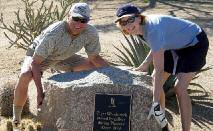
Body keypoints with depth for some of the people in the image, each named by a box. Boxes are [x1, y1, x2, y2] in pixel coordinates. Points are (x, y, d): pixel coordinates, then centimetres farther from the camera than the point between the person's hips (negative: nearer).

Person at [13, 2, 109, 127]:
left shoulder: (91, 33, -25)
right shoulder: (52, 34, -40)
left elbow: (94, 58, -9)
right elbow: (35, 63, -35)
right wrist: (40, 92, -43)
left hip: (64, 58, 5)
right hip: (38, 55, -5)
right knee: (25, 76, -34)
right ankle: (16, 119, -11)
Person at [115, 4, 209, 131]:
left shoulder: (153, 30, -38)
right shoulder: (141, 27, -12)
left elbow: (159, 70, -41)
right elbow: (157, 47, 7)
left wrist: (155, 103, -42)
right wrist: (144, 65, -4)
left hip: (195, 43, -9)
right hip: (176, 45, 9)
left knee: (180, 88, -20)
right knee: (154, 80, 7)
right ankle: (161, 120, 26)